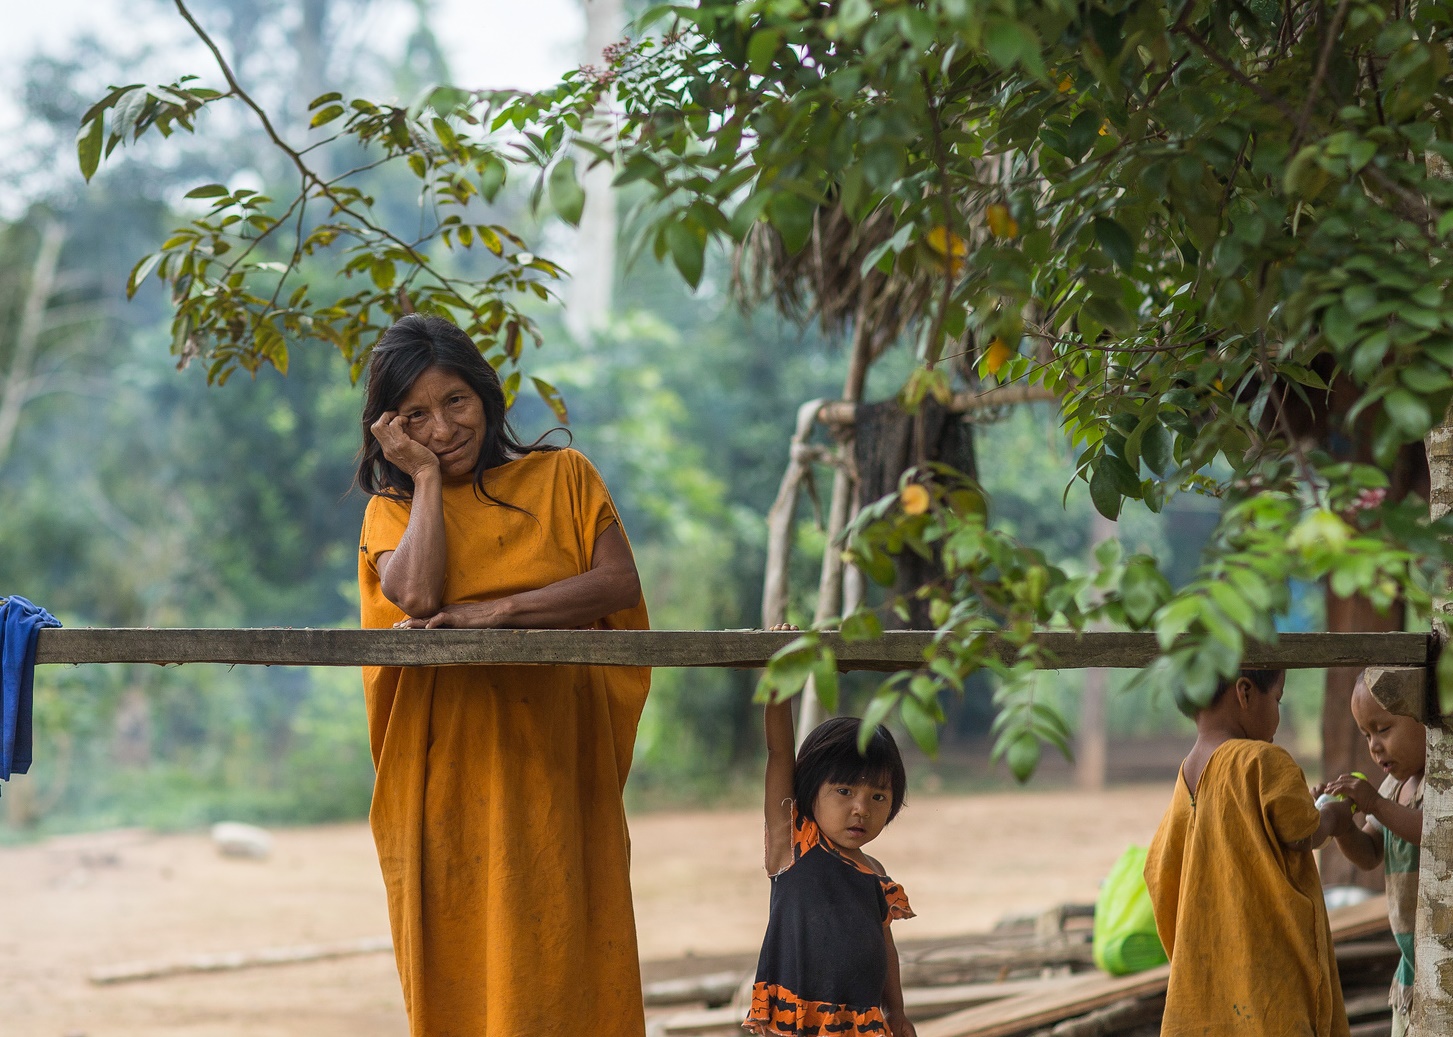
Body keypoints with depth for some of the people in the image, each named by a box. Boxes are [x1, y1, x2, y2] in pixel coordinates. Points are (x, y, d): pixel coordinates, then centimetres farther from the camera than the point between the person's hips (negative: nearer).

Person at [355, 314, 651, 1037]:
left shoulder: (562, 477, 10)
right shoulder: (392, 509, 11)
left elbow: (620, 583, -5)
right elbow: (416, 596, -11)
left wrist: (500, 610, -14)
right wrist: (426, 476, -2)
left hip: (555, 757, 0)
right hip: (448, 764, 0)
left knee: (558, 950, -3)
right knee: (459, 960, -2)